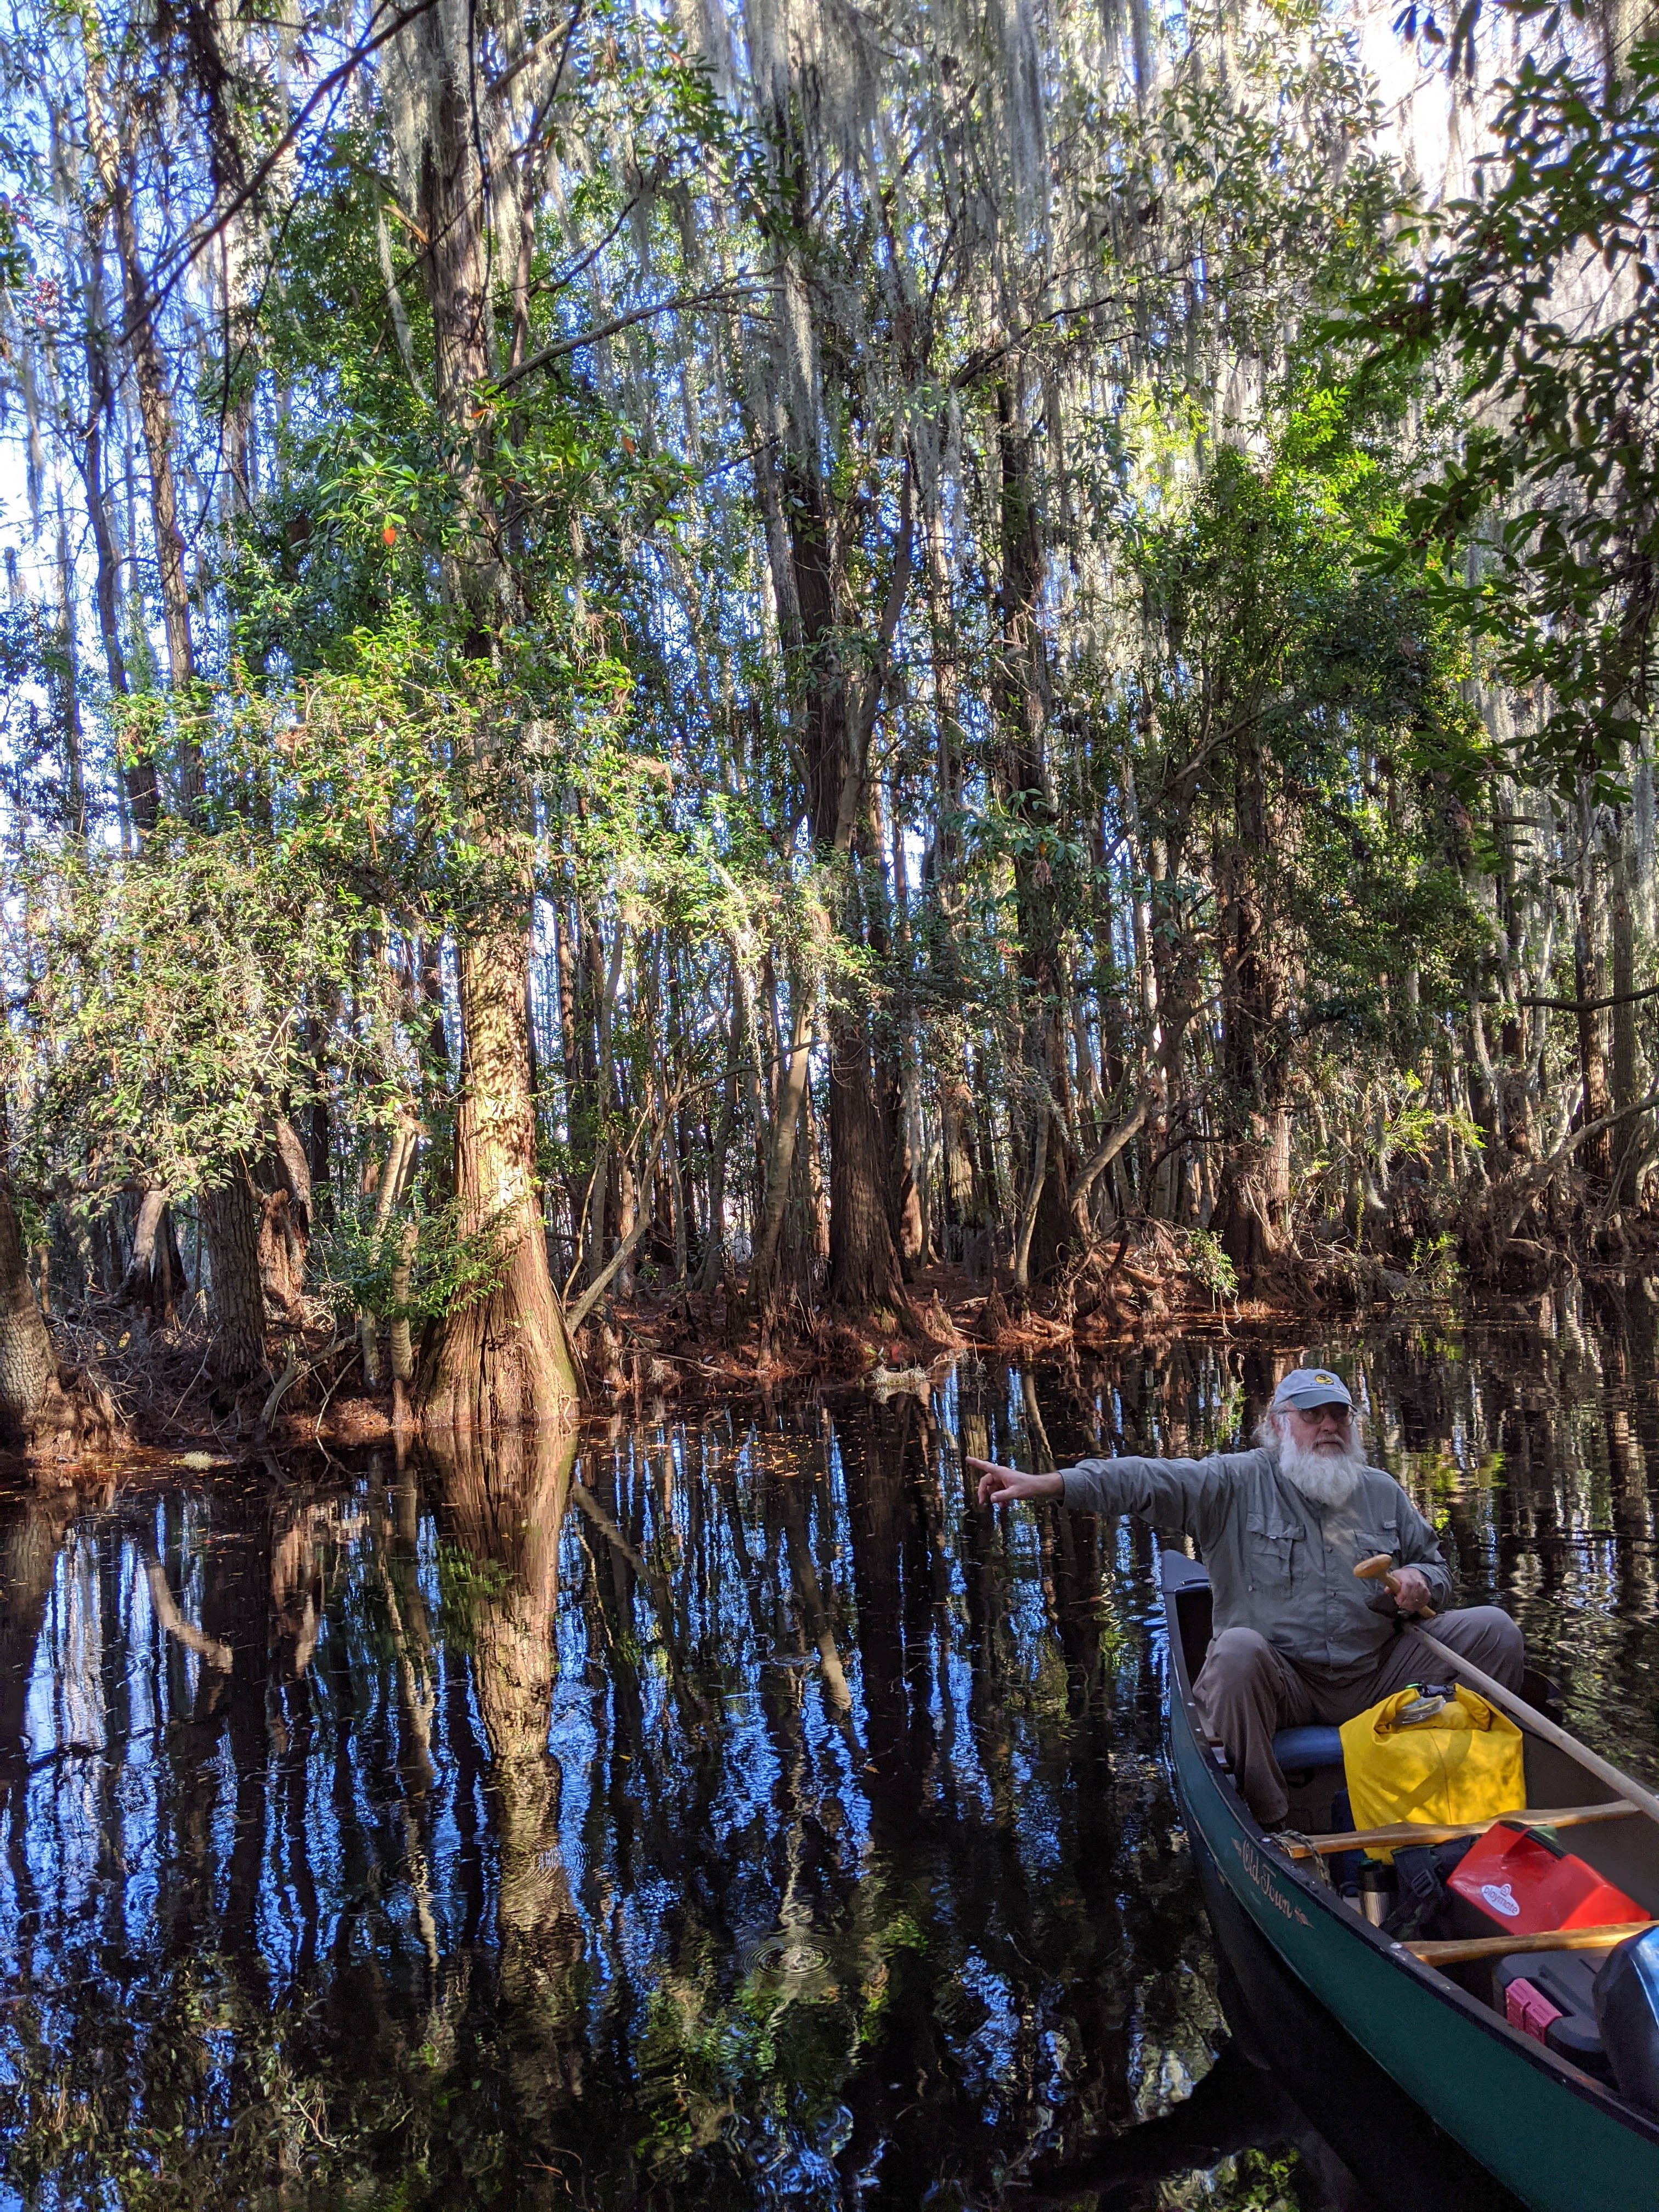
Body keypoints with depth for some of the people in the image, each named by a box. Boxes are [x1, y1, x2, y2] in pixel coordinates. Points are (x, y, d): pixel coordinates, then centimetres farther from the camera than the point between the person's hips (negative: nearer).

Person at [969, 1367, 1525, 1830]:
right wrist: (1042, 1484, -29)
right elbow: (1145, 1480, -15)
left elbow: (1434, 1564, 23)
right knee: (1237, 1649, -36)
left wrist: (1420, 1582, -4)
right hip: (1282, 1682, -4)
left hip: (1376, 1679, 4)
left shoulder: (1382, 1492, 14)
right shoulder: (1237, 1482, -3)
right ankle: (1266, 1822, -20)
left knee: (1494, 1629, -7)